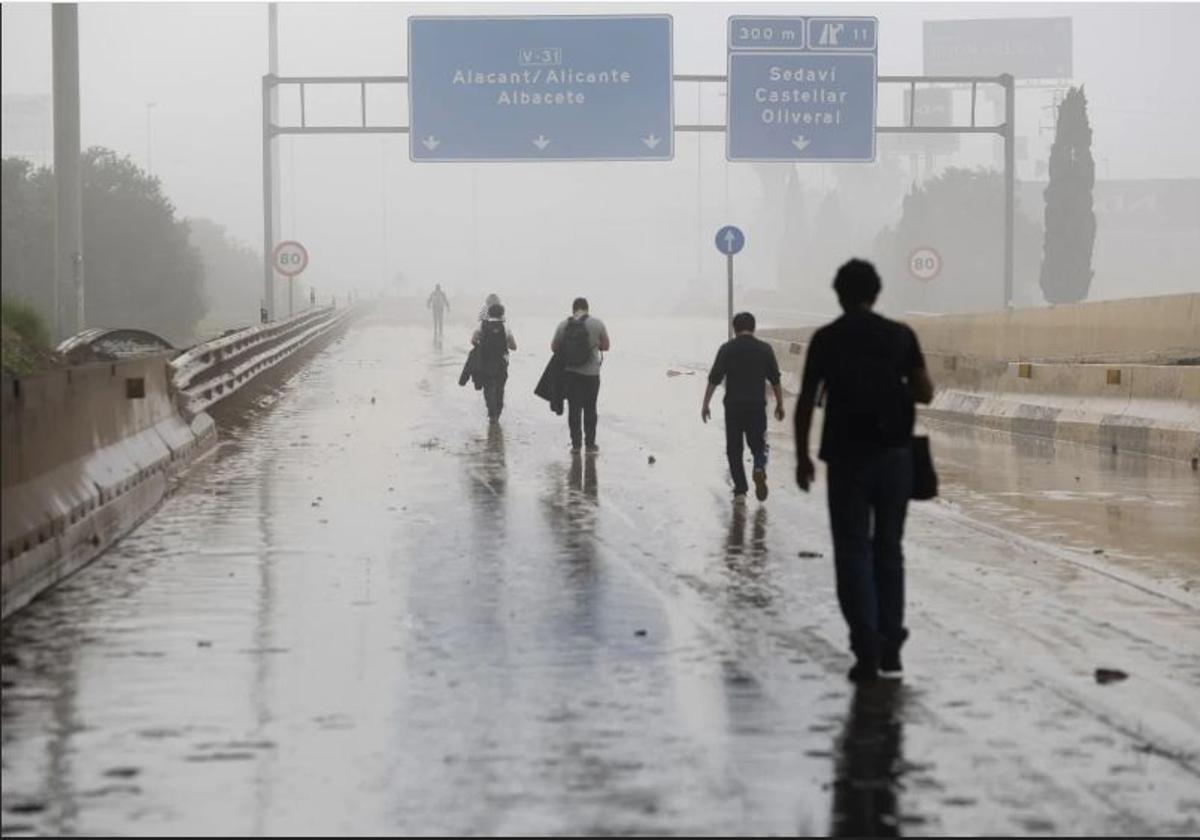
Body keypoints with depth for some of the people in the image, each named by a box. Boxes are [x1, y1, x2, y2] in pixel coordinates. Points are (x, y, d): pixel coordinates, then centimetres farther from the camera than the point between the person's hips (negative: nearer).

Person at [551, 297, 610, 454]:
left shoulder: (563, 326, -5)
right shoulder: (597, 324, -9)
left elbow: (554, 347, 4)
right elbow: (606, 346, 2)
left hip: (570, 372, 1)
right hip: (591, 372, -1)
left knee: (574, 408, 9)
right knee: (590, 409, 9)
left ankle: (576, 443, 10)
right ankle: (590, 444, 11)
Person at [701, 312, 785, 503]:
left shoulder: (727, 349, -2)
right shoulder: (764, 349, 1)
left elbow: (714, 379, -4)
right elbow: (775, 380, 4)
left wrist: (705, 404, 2)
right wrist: (780, 404, 15)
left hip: (733, 407, -1)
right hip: (757, 406, 1)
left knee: (734, 449, 8)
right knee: (759, 444, 15)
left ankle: (740, 491, 3)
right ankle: (760, 469, -15)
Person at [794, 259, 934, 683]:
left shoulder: (826, 339, -2)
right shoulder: (900, 335, 1)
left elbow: (806, 401, -3)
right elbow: (925, 393, 1)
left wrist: (802, 456, 6)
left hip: (847, 456, -2)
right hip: (894, 454, 2)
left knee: (853, 552, 2)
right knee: (888, 550, 13)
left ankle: (867, 649, -9)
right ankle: (890, 646, 13)